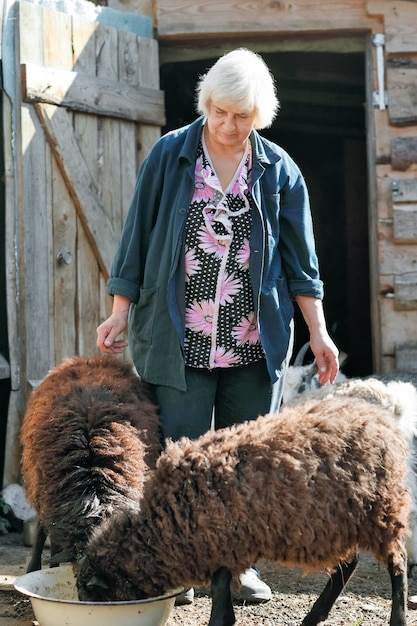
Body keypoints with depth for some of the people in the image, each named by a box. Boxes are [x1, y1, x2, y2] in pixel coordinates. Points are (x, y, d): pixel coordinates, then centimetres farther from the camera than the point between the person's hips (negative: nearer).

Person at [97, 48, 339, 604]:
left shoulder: (279, 170, 5)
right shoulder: (170, 155, 1)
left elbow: (299, 260, 7)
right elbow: (137, 237, 4)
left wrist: (318, 332, 3)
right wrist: (120, 313, 2)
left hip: (255, 343, 2)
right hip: (180, 339, -1)